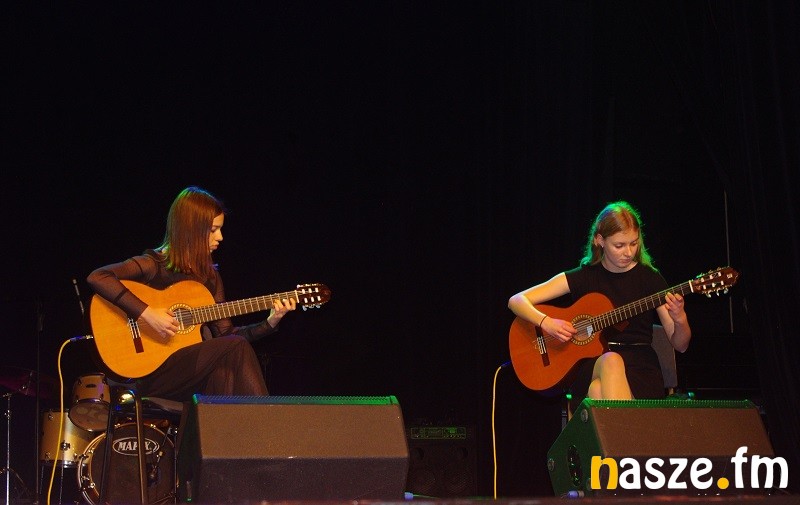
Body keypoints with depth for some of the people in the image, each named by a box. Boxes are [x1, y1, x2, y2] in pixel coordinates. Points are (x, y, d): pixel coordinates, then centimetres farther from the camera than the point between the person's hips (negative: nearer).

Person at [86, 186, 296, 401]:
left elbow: (225, 334, 14)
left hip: (200, 368, 5)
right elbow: (97, 277, -20)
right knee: (238, 347, -23)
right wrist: (146, 313, -24)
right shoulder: (155, 264, -6)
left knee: (224, 370, -31)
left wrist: (270, 323, 1)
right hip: (153, 370, -5)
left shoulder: (209, 275, 14)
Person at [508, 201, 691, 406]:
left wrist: (680, 320, -16)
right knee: (611, 361, -38)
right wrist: (546, 322, -15)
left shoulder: (650, 279, 6)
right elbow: (516, 301, 4)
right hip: (591, 364, 1)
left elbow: (680, 345, 7)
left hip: (640, 369, -1)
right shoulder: (583, 277, 7)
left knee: (599, 390, -37)